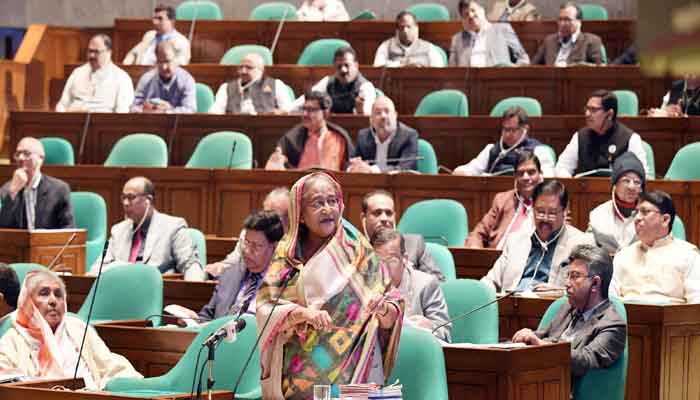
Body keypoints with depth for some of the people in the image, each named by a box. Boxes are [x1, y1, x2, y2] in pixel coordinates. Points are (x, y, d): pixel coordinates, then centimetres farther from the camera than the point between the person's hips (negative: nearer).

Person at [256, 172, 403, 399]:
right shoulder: (287, 255, 7)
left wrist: (383, 310, -17)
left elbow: (391, 320, 3)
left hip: (349, 372, 0)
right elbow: (265, 309, -2)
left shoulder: (359, 253, 5)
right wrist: (302, 313, -17)